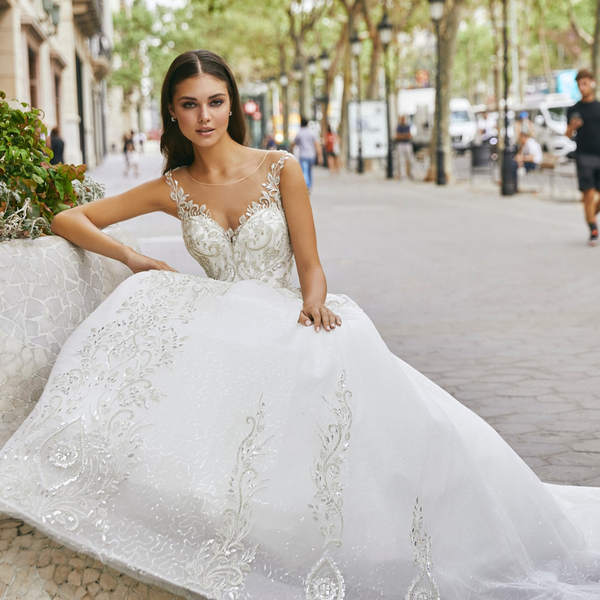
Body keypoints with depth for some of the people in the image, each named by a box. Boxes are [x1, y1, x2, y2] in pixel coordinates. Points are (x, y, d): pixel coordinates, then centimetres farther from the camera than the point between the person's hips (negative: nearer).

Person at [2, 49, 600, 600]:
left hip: (287, 324, -1)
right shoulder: (174, 189, 10)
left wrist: (314, 302, -20)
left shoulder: (280, 169, 4)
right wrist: (131, 256, -5)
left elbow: (310, 266, 4)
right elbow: (67, 219, 12)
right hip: (224, 331, 2)